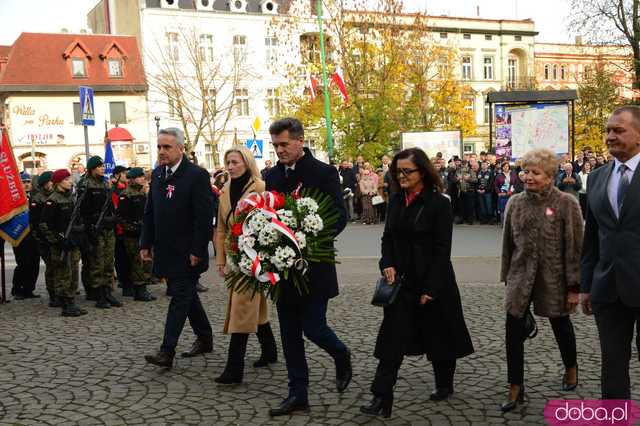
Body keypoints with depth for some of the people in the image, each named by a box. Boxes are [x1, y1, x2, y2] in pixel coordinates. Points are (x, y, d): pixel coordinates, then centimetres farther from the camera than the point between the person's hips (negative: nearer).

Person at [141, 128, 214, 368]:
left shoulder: (197, 175, -13)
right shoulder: (157, 174, 9)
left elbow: (204, 217, -16)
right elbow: (149, 212, 14)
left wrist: (197, 251, -18)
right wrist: (146, 244, 8)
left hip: (187, 252, -7)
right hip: (165, 250, 8)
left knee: (180, 297, -5)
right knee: (187, 295, 16)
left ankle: (167, 351, -3)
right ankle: (205, 339, 30)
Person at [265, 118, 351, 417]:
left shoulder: (324, 173, -8)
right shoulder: (272, 175, 8)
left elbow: (339, 217, -11)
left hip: (313, 266, -5)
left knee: (313, 327, -3)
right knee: (290, 334, 9)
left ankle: (341, 356, 30)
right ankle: (298, 395, 19)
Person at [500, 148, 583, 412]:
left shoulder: (566, 203, -11)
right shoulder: (515, 202, 1)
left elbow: (575, 247, -10)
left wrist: (574, 286, -12)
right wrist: (506, 277, 10)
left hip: (554, 278, -3)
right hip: (521, 277, 3)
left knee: (561, 326, 17)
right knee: (514, 332, -2)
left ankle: (571, 369, 45)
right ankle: (516, 388, 10)